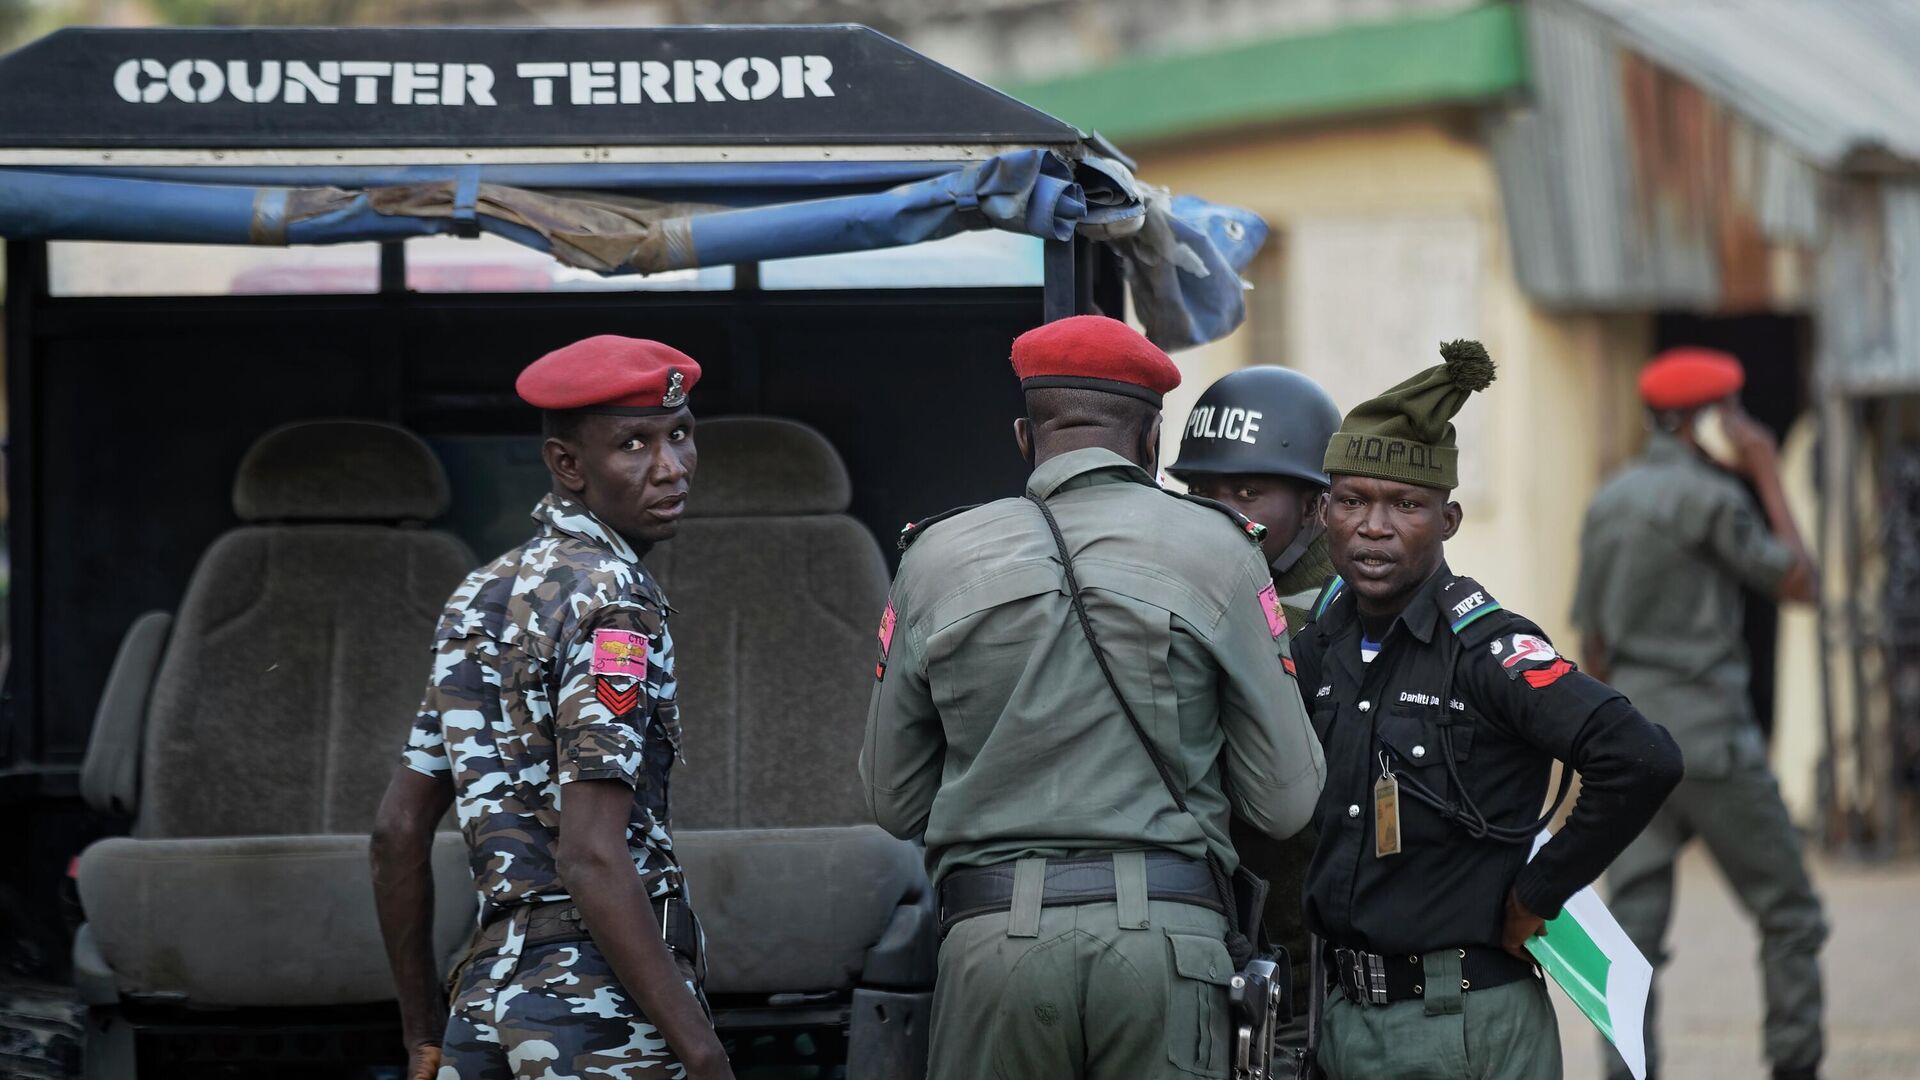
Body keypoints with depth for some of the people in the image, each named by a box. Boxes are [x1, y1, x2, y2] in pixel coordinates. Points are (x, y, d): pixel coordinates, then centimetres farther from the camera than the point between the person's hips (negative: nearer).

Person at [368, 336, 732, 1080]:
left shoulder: (479, 598, 16)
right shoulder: (610, 599, -10)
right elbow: (592, 857, -19)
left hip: (484, 998, 8)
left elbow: (398, 831, 17)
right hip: (602, 1003, -8)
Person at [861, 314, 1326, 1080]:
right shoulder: (1217, 552, 2)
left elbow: (893, 802, 13)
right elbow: (1285, 802, 4)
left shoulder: (937, 558, 6)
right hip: (1164, 931, -1)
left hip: (993, 931, 1)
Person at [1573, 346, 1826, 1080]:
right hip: (1709, 735, -7)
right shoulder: (1708, 497, -11)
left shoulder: (1608, 503, 13)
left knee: (1634, 919, 2)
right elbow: (1798, 581, -3)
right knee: (1787, 910, 4)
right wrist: (1768, 476, 1)